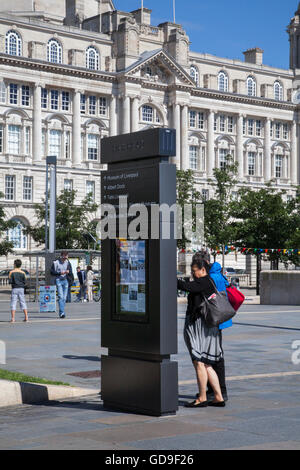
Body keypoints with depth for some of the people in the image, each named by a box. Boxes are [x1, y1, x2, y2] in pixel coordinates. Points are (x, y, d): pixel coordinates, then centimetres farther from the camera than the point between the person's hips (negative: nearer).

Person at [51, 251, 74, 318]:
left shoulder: (68, 263, 9)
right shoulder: (56, 262, -3)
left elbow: (71, 273, 11)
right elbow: (52, 272, -4)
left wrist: (68, 272, -12)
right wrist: (60, 273, -16)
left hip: (65, 281, 4)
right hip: (58, 280, -4)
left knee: (64, 298, 3)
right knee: (61, 296, -16)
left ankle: (61, 313, 13)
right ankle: (62, 312, -21)